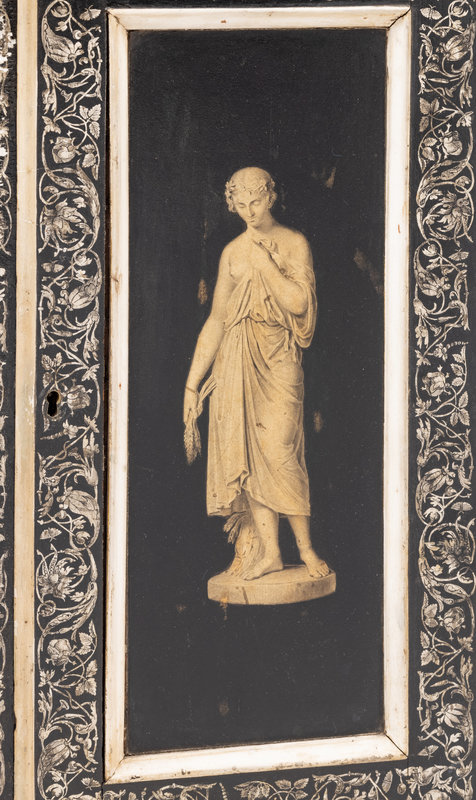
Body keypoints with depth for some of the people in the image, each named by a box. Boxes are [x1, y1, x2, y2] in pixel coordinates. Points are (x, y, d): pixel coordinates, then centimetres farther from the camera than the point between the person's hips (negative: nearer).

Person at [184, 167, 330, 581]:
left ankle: (305, 545, 2)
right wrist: (192, 382, 9)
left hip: (279, 359, -4)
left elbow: (298, 302, -12)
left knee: (280, 452, -10)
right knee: (247, 452, 1)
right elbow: (216, 320, 11)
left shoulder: (295, 244, 1)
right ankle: (267, 549, 6)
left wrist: (265, 261, -10)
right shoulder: (233, 252, 10)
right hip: (237, 360, 4)